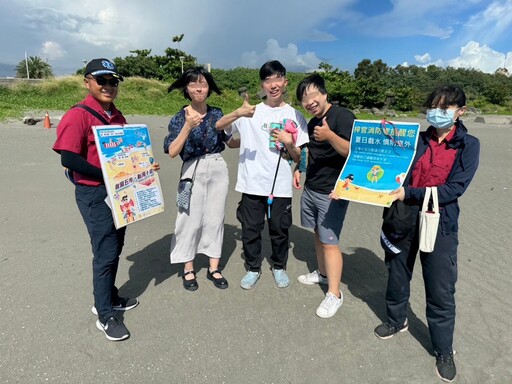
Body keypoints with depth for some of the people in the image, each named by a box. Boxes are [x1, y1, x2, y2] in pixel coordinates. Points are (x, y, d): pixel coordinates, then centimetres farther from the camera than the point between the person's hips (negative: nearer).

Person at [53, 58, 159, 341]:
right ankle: (106, 316, 16)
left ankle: (109, 298, 36)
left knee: (114, 249, 17)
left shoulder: (117, 115, 10)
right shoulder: (78, 116, -15)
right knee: (106, 254, -1)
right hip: (94, 194, -8)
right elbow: (68, 159, -23)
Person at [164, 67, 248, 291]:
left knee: (215, 218, 8)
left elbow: (230, 142, 11)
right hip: (193, 172, -2)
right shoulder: (179, 118, -3)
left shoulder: (217, 114, 5)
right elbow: (172, 152, -13)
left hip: (218, 170, 3)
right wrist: (188, 126, -22)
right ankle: (188, 269, 20)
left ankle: (214, 268, 22)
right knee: (191, 220, 3)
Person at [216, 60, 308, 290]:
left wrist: (289, 144, -15)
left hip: (281, 186, 1)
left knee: (279, 230, 13)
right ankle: (253, 268, 31)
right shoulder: (251, 112, 1)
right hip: (252, 183, 0)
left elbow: (298, 158, 5)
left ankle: (279, 266, 36)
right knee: (250, 230, 9)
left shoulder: (295, 116, 4)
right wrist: (238, 113, -25)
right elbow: (217, 127, -9)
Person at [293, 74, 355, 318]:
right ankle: (322, 273, 37)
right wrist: (298, 169, 14)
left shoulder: (343, 117, -14)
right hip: (310, 189, 8)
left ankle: (334, 294, 8)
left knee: (329, 242, -5)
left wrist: (330, 135, -35)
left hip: (333, 193, -8)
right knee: (318, 234, 18)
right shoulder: (312, 123, 12)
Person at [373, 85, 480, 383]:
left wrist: (409, 193, -22)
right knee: (397, 273, 16)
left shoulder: (469, 145, -2)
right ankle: (397, 321, 42)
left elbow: (455, 188, -13)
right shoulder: (417, 139, 5)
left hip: (440, 223, -3)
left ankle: (444, 350, 27)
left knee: (440, 289, 5)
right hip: (404, 217, 3)